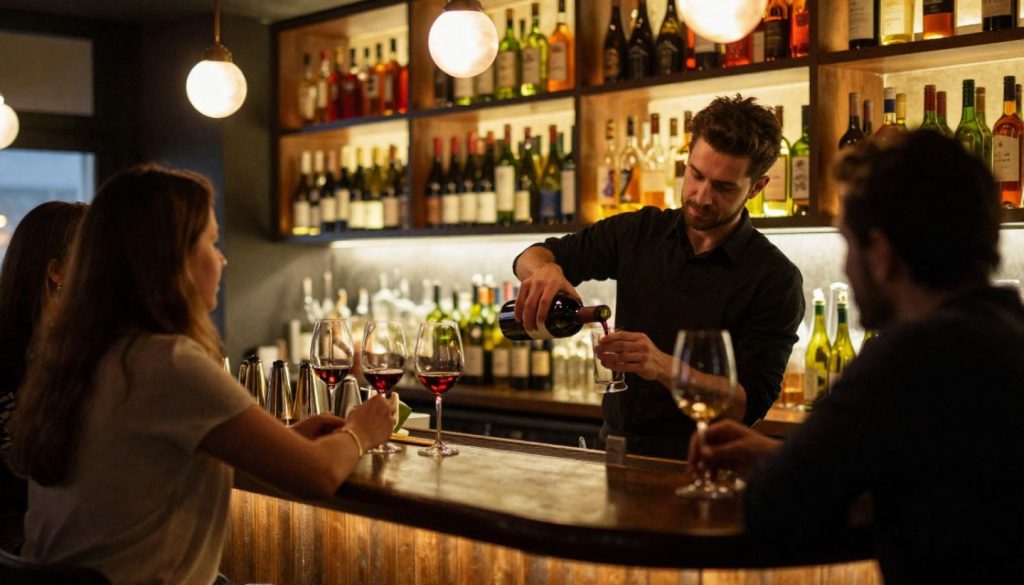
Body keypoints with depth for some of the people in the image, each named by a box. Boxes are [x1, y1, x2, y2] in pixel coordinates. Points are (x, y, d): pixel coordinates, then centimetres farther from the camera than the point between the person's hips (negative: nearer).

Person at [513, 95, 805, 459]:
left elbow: (750, 404, -11)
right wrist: (545, 269, -15)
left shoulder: (775, 279, -6)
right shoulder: (640, 232, 6)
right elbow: (538, 255, 10)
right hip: (613, 450, 4)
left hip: (696, 468, -3)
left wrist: (663, 367, -27)